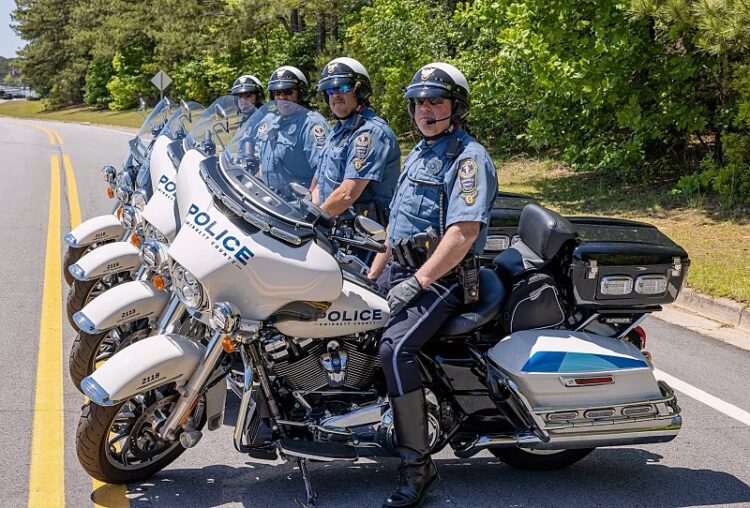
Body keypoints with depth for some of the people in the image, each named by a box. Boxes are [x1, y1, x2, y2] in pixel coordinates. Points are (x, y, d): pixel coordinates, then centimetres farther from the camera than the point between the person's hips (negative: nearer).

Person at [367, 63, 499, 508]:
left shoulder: (469, 157, -11)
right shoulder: (419, 153, 20)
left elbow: (464, 232, -22)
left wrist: (419, 282, -25)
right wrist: (374, 271, 20)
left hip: (444, 278, -10)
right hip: (404, 271, 10)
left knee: (395, 347, -30)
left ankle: (417, 463, -23)